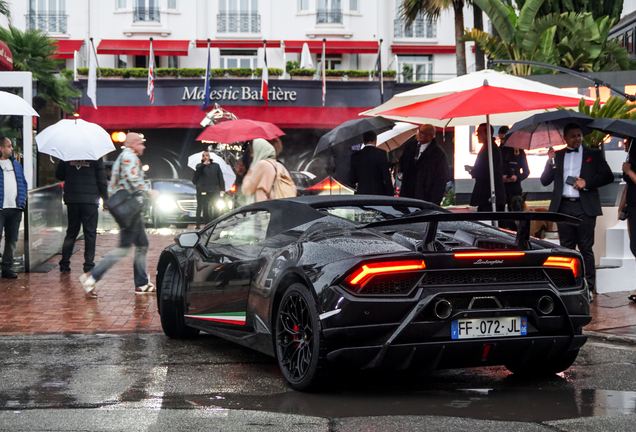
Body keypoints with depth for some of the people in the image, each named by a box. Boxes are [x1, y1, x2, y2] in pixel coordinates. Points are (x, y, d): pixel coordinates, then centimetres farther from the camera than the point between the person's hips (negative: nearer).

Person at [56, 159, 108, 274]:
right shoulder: (96, 157, -6)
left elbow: (59, 175, 9)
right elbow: (102, 181, -3)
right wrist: (106, 200, 5)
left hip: (71, 199, 3)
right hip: (90, 200, -3)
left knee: (71, 232, 13)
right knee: (90, 232, 2)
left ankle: (64, 265, 12)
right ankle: (89, 265, 0)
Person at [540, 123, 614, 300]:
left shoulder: (593, 154, 9)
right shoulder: (557, 155, 14)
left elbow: (608, 176, 3)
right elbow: (545, 181, 9)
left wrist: (587, 182, -10)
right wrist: (550, 161, -6)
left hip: (585, 207, -2)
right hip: (564, 207, 2)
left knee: (586, 248, -3)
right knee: (567, 248, 5)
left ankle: (588, 288, 0)